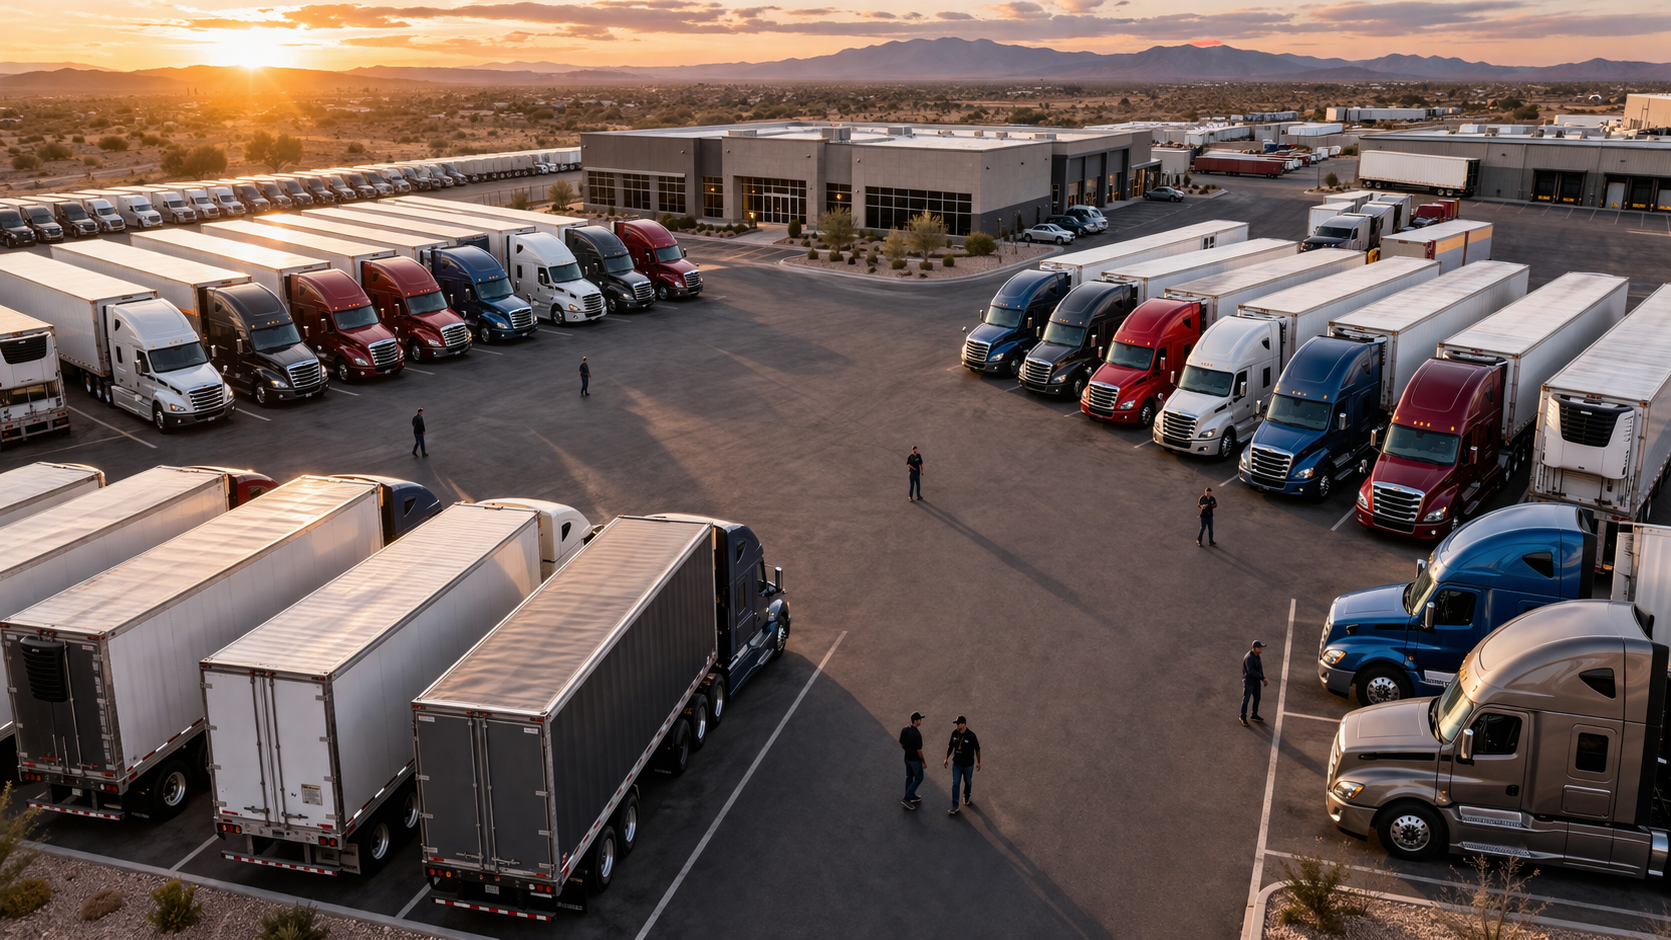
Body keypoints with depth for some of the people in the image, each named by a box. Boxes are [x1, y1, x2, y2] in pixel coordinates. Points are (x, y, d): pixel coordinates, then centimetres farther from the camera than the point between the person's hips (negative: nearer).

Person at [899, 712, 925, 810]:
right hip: (915, 760, -7)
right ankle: (906, 799, 7)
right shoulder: (917, 734, -31)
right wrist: (924, 762, -9)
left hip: (907, 758, 7)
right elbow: (919, 751, -23)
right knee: (918, 778, 11)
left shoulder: (904, 729, -9)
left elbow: (901, 744, 3)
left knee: (909, 777, 22)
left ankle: (911, 796, 38)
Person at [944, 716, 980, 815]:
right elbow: (950, 746, 7)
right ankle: (954, 807, 4)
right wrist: (947, 758, 9)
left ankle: (966, 798, 45)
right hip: (956, 764, 3)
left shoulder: (971, 735, -21)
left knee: (968, 783, 18)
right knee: (955, 784, -1)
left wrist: (978, 762, -4)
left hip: (968, 764, -2)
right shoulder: (954, 733, -9)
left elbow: (977, 749, -10)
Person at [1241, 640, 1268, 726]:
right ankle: (1243, 716, 11)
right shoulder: (1249, 657, -24)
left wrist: (1263, 679, 10)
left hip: (1256, 681, 9)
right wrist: (1262, 678, -29)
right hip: (1248, 681, -9)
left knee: (1257, 698, 16)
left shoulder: (1257, 656, 5)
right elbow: (1251, 671, -31)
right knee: (1246, 699, 0)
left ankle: (1254, 715, 31)